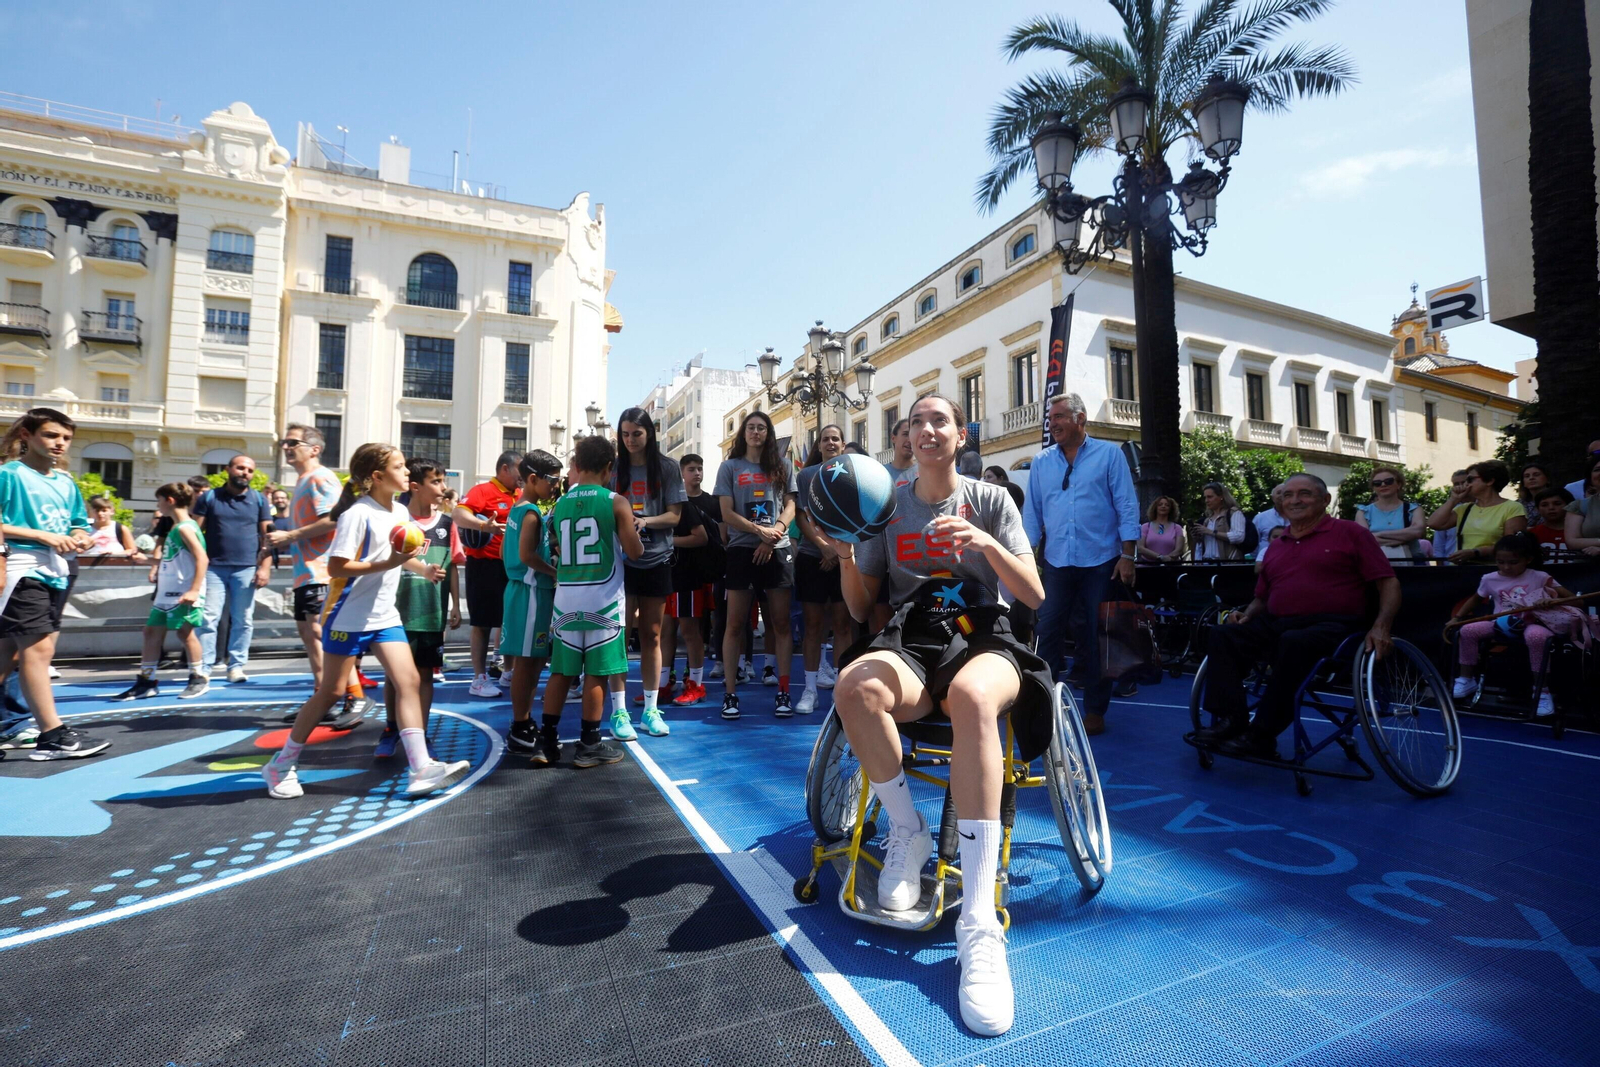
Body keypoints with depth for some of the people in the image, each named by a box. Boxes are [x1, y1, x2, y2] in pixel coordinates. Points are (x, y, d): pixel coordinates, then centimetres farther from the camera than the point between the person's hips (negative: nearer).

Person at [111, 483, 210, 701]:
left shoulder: (185, 527, -14)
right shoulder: (175, 527, 16)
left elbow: (201, 558, -23)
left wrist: (195, 590, -28)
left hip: (183, 593, -10)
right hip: (167, 592, 10)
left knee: (185, 632, -6)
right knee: (152, 631, 11)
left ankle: (199, 679, 6)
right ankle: (147, 681, 19)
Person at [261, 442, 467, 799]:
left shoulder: (401, 512, 7)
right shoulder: (358, 513, -17)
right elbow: (336, 568, -20)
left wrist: (423, 568, 3)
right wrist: (388, 563, -28)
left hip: (384, 616, 7)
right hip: (348, 616, -6)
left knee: (409, 682, -5)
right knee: (330, 692, 5)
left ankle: (421, 769, -7)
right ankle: (282, 764, 27)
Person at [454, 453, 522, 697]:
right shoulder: (483, 491, -9)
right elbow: (458, 514, -24)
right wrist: (483, 525, -39)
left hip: (513, 566, 7)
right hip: (486, 566, -7)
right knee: (482, 623, 2)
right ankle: (479, 679, 10)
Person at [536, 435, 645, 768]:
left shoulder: (560, 504, 7)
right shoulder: (617, 503, -7)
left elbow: (557, 550, 14)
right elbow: (634, 552, -8)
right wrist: (634, 532, 13)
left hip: (566, 596, 5)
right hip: (603, 597, -4)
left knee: (561, 671, 12)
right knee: (597, 673, 4)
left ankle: (547, 742, 17)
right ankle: (589, 745, 12)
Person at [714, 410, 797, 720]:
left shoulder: (781, 466, 11)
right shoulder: (730, 467, 7)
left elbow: (790, 506, 6)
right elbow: (727, 513, 0)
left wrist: (775, 533, -11)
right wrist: (760, 531, -12)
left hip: (778, 550, 1)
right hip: (742, 550, -1)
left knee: (781, 622, 2)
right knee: (735, 623, -1)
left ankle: (783, 692, 9)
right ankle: (730, 693, 7)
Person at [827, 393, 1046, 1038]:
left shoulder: (991, 500, 9)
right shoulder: (888, 505, 13)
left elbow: (1034, 595, 1)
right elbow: (861, 607, 11)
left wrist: (985, 542, -17)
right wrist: (846, 557, -10)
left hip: (982, 640, -1)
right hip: (909, 643, 2)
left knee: (973, 696, -39)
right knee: (854, 687, -35)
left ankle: (979, 927, -35)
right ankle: (907, 831, -8)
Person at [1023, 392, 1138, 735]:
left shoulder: (1109, 454, 1)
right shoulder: (1041, 462, 9)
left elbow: (1127, 506, -3)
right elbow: (1033, 512, 9)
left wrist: (1127, 555, -9)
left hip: (1101, 561, -2)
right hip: (1057, 561, 3)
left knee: (1097, 636, 6)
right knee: (1048, 631, 1)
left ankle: (1095, 710, 17)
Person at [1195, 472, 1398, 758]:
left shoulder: (1349, 533, 7)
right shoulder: (1276, 546, 23)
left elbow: (1389, 583, 1)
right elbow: (1262, 597, 27)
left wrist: (1381, 626, -15)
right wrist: (1247, 615, 5)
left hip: (1331, 625, -6)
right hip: (1275, 625, 6)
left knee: (1295, 642, -37)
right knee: (1223, 634, -18)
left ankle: (1262, 736, -27)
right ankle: (1230, 721, -24)